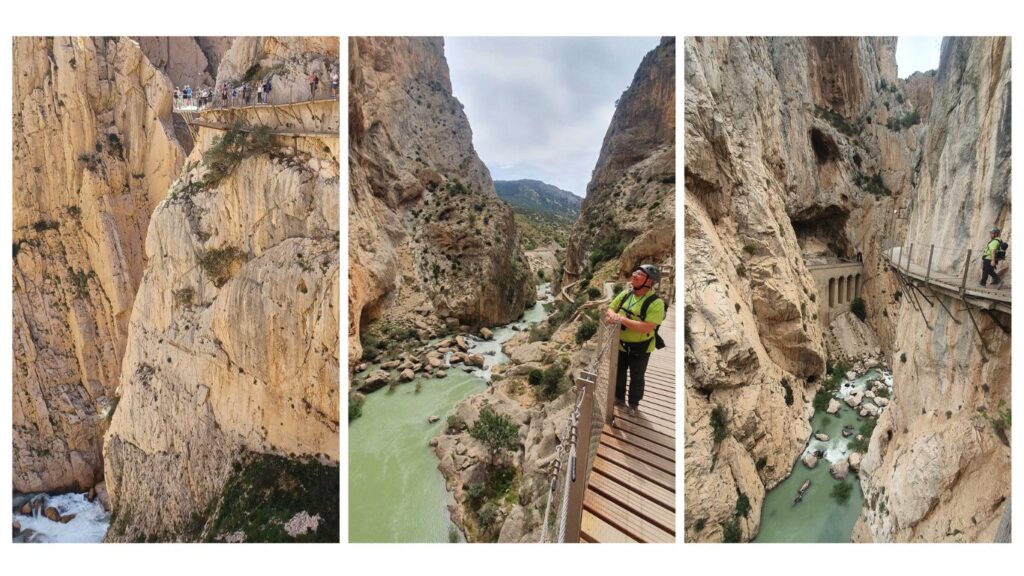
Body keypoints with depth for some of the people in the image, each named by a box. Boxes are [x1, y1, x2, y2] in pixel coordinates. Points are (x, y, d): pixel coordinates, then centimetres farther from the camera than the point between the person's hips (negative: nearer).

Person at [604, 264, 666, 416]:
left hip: (640, 348, -5)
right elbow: (611, 308, 5)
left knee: (636, 377, 15)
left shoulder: (656, 303, -24)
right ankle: (619, 397, 45)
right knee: (619, 372, 22)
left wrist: (621, 319, -36)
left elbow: (646, 328, -32)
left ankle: (633, 404, 38)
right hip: (621, 344, 5)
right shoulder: (625, 294, -5)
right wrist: (612, 315, -21)